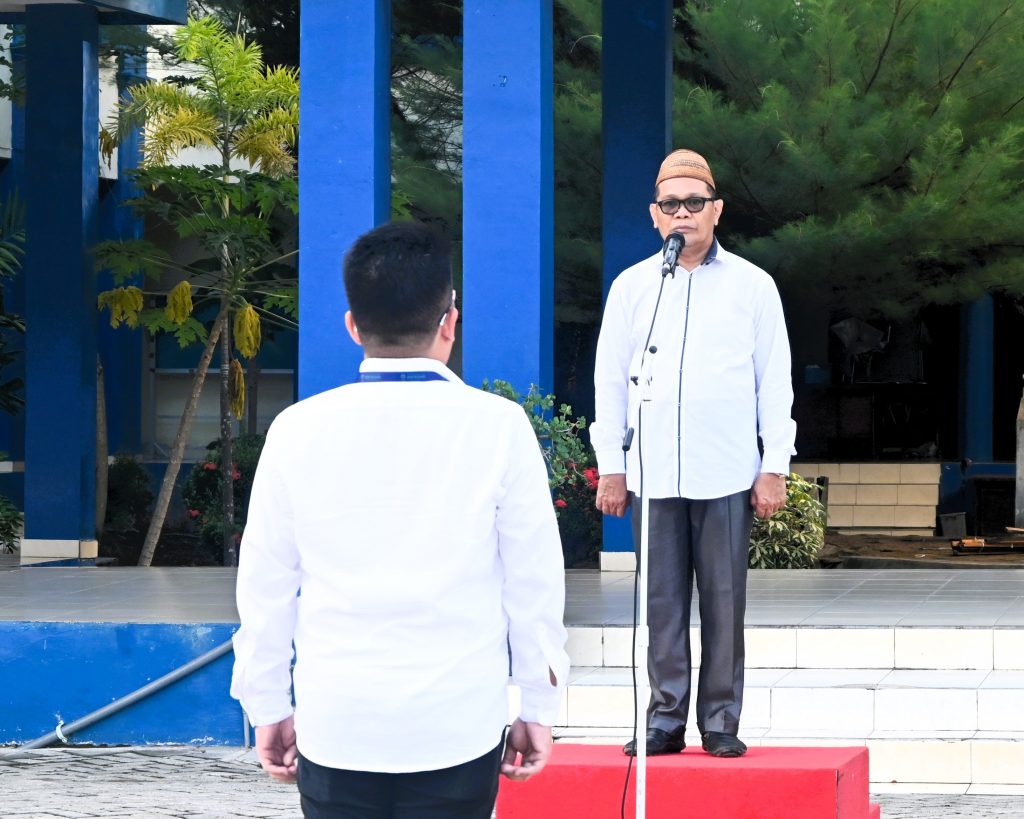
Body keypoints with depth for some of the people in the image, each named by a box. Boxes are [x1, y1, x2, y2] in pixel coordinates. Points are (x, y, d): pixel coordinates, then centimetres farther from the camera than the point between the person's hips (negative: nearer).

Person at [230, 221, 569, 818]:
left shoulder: (300, 430, -1)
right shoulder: (497, 427, -5)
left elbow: (266, 583, 5)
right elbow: (534, 581, 0)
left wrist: (267, 705, 16)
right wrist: (539, 707, 11)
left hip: (335, 725, 1)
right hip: (458, 725, -1)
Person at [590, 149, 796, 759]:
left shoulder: (752, 285, 6)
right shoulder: (632, 286, 10)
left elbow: (775, 381, 5)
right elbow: (611, 380, 11)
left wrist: (774, 468, -1)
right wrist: (610, 468, 6)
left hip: (727, 476, -1)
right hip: (652, 474, 1)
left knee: (724, 601, 0)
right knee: (662, 601, 2)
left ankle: (721, 722, 6)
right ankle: (666, 719, 8)